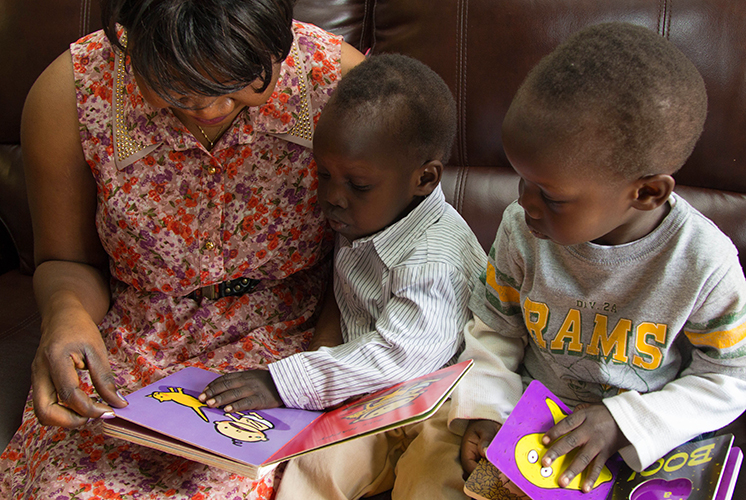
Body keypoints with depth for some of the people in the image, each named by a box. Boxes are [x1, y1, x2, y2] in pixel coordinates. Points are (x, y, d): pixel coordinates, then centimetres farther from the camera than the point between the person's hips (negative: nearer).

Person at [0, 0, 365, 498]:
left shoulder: (342, 79, -16)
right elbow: (69, 261, 3)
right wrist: (67, 309, -19)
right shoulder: (71, 93, -13)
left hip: (288, 343, -1)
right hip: (136, 351, 2)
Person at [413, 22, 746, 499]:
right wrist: (484, 409, -12)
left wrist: (622, 422, -19)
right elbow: (494, 327, 2)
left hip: (643, 444, -1)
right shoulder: (523, 229, -13)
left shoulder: (706, 264, -21)